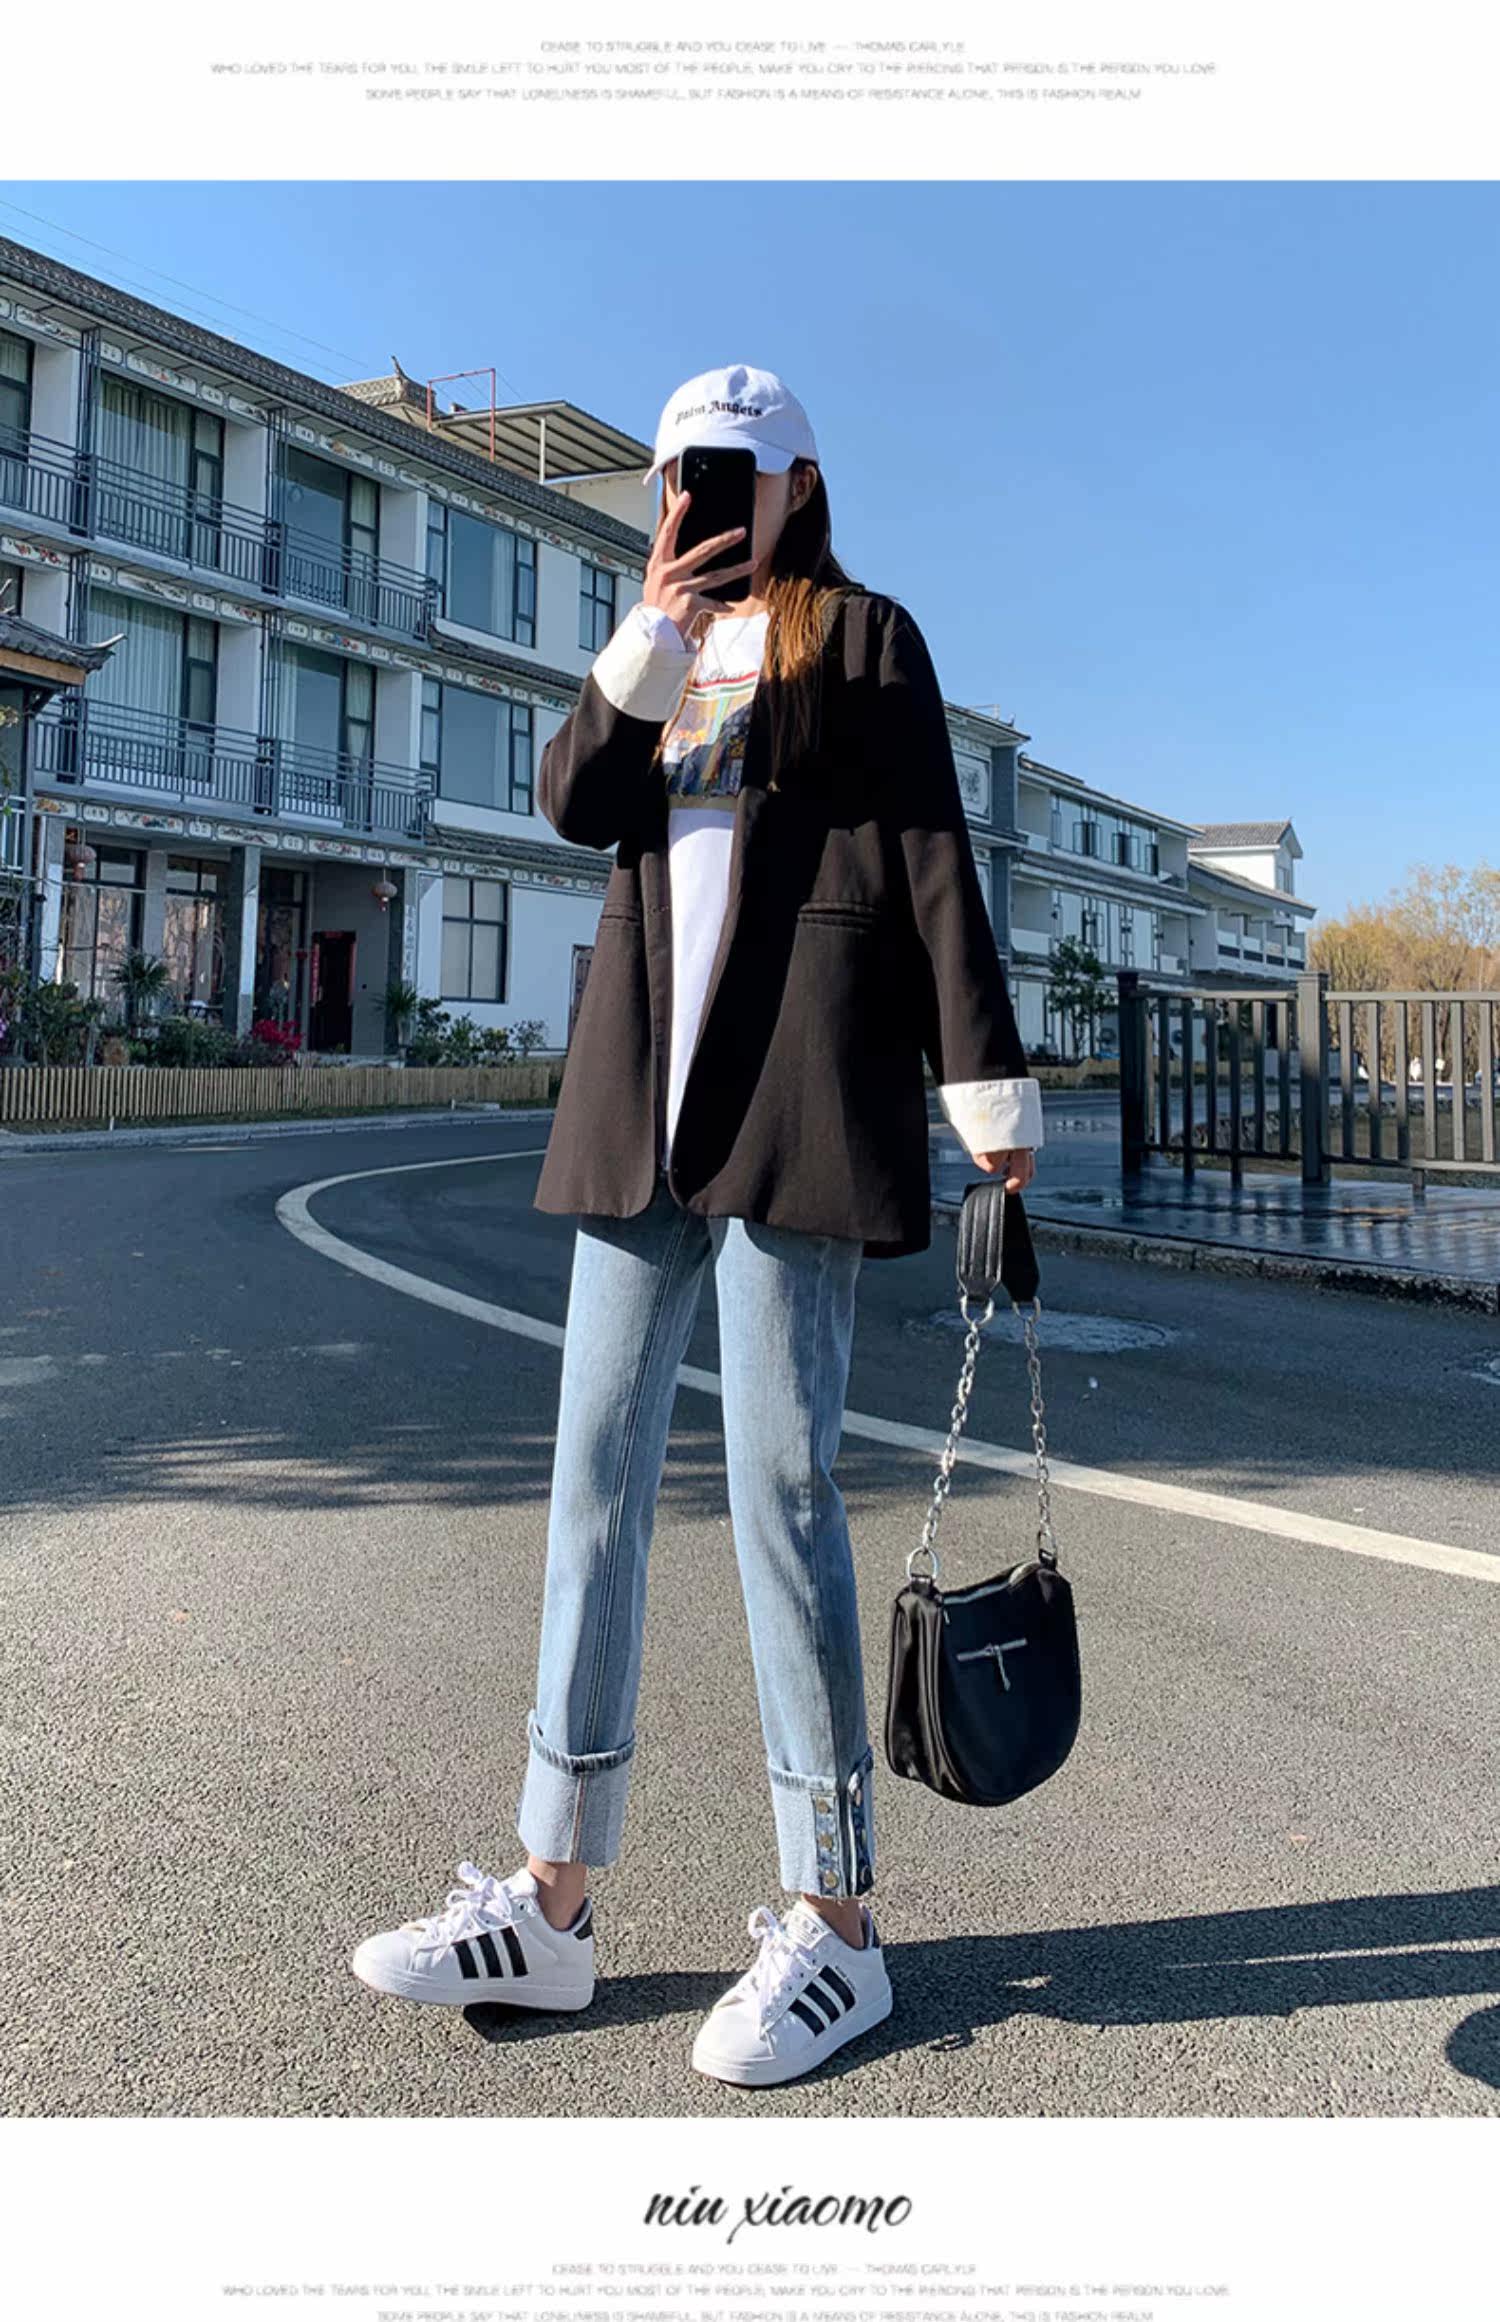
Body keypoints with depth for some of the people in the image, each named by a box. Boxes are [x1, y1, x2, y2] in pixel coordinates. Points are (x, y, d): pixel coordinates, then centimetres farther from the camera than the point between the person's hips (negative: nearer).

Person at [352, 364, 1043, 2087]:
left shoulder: (861, 635, 9)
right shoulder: (660, 651, 24)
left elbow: (932, 859, 0)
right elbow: (573, 803, 6)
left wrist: (987, 1084, -7)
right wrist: (655, 629, -6)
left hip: (797, 1083, -6)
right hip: (643, 1084, 6)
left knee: (777, 1481, -8)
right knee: (595, 1469, 4)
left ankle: (836, 1923, 6)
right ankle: (554, 1899, 14)